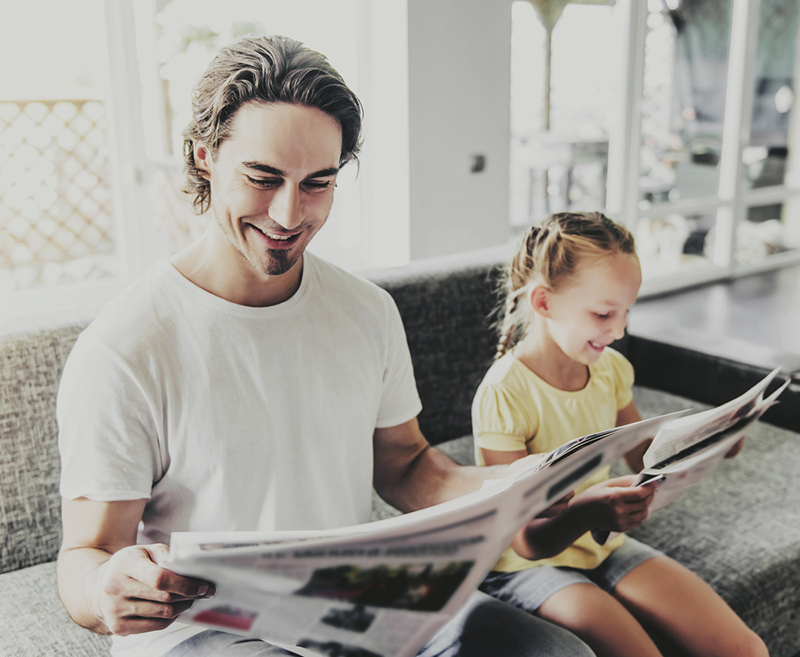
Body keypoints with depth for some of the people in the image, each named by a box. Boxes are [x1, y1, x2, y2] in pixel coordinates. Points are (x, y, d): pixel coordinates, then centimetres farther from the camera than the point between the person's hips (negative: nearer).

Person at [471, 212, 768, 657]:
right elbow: (527, 542, -22)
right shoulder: (504, 394, -24)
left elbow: (646, 465, 11)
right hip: (530, 567, -6)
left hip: (602, 546, 6)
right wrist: (586, 512, -43)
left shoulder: (610, 369, -2)